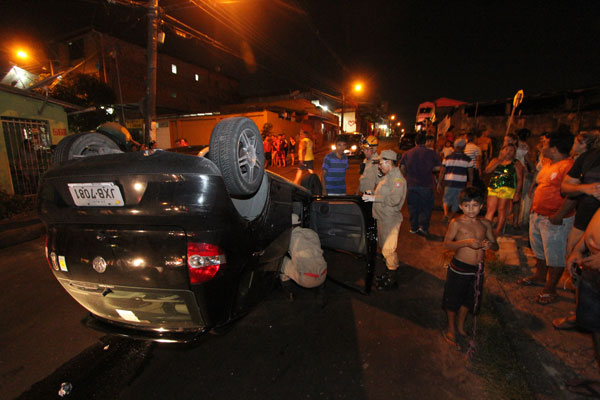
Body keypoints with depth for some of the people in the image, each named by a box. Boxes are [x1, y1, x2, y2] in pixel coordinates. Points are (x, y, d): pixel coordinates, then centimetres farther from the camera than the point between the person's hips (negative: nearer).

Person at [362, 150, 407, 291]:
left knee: (388, 250, -4)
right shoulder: (388, 176, 13)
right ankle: (388, 273, 36)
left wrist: (374, 198, -26)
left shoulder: (397, 178, -18)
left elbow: (395, 200, -29)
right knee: (384, 246, 20)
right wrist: (371, 196, 11)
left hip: (390, 219, -10)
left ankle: (392, 280, 11)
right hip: (382, 217, 10)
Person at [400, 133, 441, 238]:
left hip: (411, 185, 2)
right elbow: (438, 168, -4)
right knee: (426, 207, 9)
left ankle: (413, 228, 17)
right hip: (426, 185, -2)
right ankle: (423, 227, -1)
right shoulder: (431, 153, -3)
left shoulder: (407, 153, 2)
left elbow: (402, 167, 0)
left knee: (413, 207, 11)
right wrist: (429, 169, 14)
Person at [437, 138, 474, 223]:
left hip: (449, 183, 0)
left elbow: (442, 172, 3)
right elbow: (471, 174, 3)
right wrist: (470, 184, 14)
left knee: (446, 200, 15)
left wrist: (439, 183, 9)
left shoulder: (447, 158, 2)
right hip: (461, 184, 0)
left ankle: (446, 214, -10)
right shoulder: (468, 159, 2)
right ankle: (450, 218, 18)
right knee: (456, 202, 13)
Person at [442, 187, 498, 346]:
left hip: (477, 268, 5)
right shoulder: (457, 223, -13)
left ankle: (460, 325, 43)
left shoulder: (485, 224, 1)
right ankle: (451, 328, 33)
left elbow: (495, 246, 8)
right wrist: (467, 242, -30)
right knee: (453, 299, 10)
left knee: (469, 299, 20)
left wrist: (490, 244, -15)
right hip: (459, 267, -4)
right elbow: (447, 243, -17)